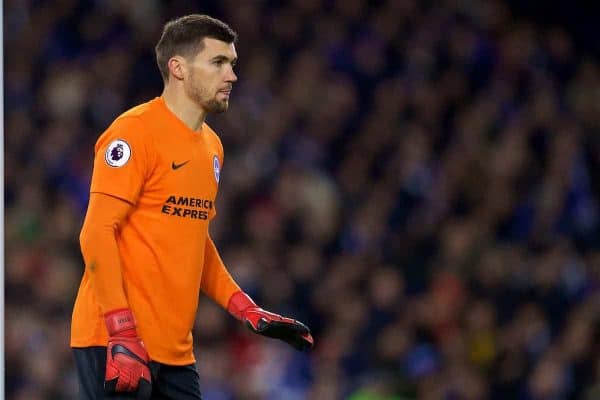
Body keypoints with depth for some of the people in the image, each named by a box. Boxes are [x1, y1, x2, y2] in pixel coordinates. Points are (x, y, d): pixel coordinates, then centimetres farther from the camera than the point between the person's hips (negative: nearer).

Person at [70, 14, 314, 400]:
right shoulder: (136, 131, -9)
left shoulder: (211, 146, 16)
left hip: (176, 352, 8)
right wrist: (123, 335, -22)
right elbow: (97, 233, -15)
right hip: (115, 341, -8)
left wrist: (249, 312, 16)